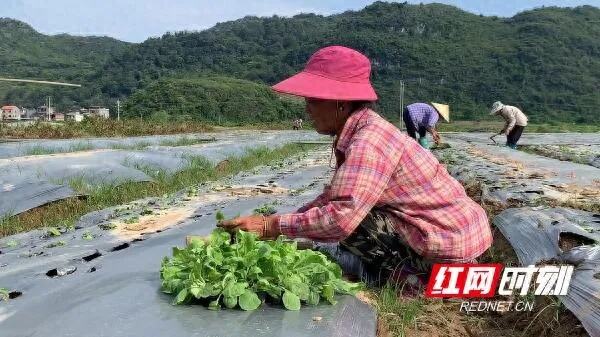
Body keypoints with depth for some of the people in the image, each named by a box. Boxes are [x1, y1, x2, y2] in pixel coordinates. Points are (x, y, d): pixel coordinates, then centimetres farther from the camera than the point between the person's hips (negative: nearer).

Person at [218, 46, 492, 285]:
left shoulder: (368, 141, -24)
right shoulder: (358, 131, 6)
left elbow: (341, 216, -33)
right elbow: (335, 195, 9)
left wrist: (272, 226, -26)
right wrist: (286, 221, 2)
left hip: (450, 240, -9)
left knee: (347, 221, -17)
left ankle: (413, 277, -2)